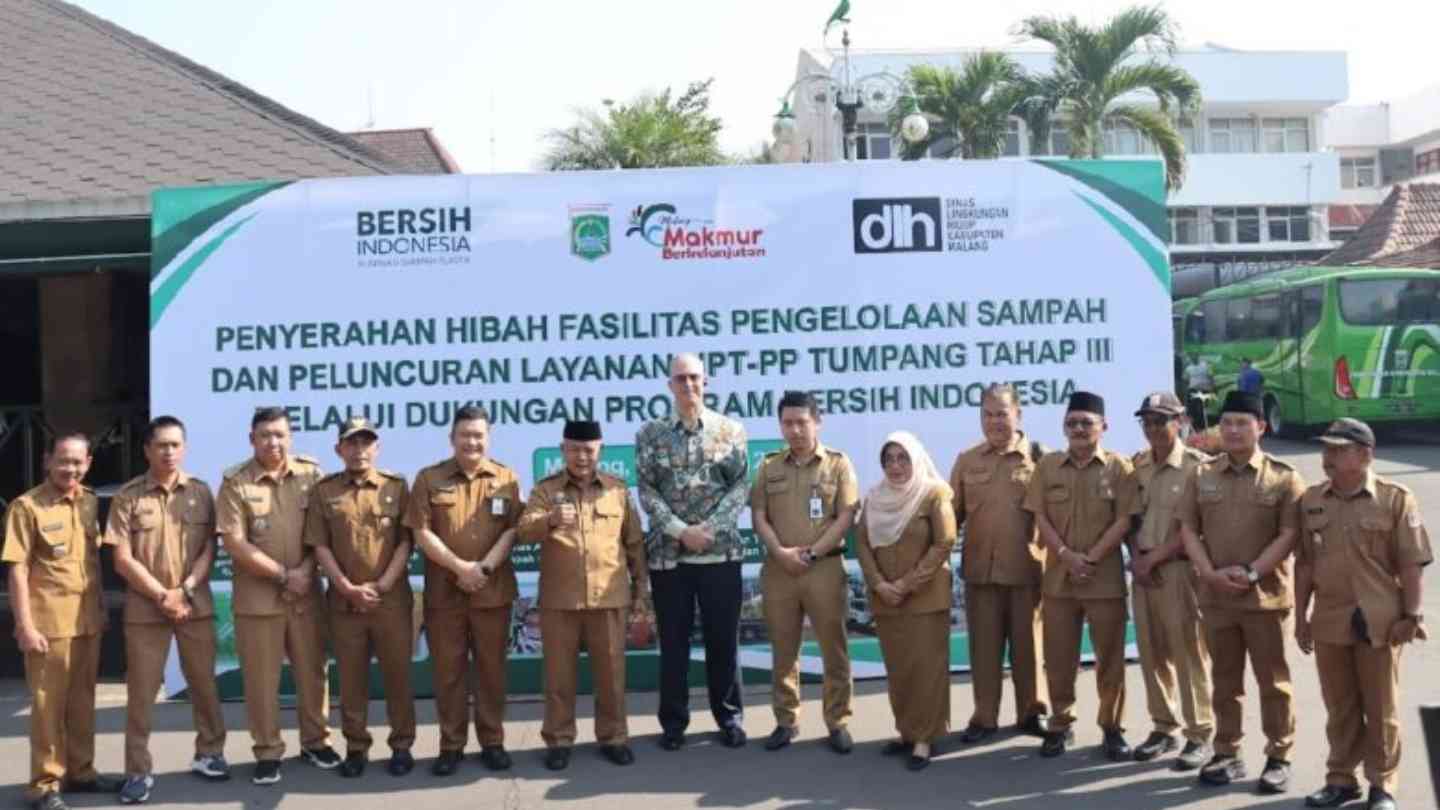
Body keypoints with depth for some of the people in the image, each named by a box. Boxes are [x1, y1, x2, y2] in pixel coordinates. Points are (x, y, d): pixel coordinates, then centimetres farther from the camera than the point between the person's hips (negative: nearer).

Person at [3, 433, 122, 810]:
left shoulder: (91, 503, 7)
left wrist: (101, 610, 13)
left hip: (88, 620, 5)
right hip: (49, 623, -5)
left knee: (82, 702, 14)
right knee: (48, 705, 3)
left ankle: (80, 771, 26)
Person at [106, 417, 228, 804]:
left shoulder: (201, 492, 3)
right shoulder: (128, 496, -4)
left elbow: (209, 549, 1)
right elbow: (123, 560, -6)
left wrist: (185, 590, -11)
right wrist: (162, 596, -11)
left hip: (196, 604, 2)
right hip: (145, 608, -2)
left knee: (204, 683, 10)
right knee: (141, 690, 3)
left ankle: (209, 752, 25)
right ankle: (138, 771, 11)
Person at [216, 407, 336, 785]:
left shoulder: (310, 474, 1)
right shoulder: (235, 483, -6)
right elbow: (235, 543, -11)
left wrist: (306, 571, -12)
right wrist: (283, 575, -13)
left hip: (306, 594, 2)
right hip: (257, 596, -2)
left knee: (312, 671, 11)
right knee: (261, 678, 5)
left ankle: (315, 741, 27)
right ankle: (267, 753, 18)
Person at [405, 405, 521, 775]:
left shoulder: (506, 479, 4)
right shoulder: (429, 478, 2)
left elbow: (512, 530, -2)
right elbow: (422, 533, -4)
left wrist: (484, 568, -14)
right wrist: (460, 567, -13)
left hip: (493, 591, 1)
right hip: (443, 592, 0)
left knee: (491, 668, 7)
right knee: (448, 670, 5)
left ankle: (492, 741, 18)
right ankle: (451, 745, 16)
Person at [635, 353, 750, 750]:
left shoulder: (730, 429, 3)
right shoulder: (650, 433, 2)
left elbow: (740, 484, -1)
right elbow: (646, 490, -3)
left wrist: (710, 528, -13)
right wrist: (680, 530, -14)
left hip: (721, 551, 0)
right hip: (667, 553, 0)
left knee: (723, 638, 7)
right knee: (673, 640, 8)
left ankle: (730, 717, 21)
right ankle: (673, 721, 19)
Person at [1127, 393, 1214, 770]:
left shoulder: (1197, 465, -8)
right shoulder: (1136, 465, 10)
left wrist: (1154, 557, -12)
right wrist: (1136, 558, -2)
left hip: (1180, 569, -6)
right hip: (1144, 569, 6)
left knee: (1189, 653, -2)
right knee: (1152, 652, 10)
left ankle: (1200, 736, 7)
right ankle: (1163, 728, 22)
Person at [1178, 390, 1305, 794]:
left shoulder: (1284, 477, -4)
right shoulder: (1202, 475, 6)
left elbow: (1289, 535, -9)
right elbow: (1188, 529, 4)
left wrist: (1251, 572, -17)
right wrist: (1210, 572, -10)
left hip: (1266, 594, -3)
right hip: (1215, 594, 3)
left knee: (1272, 680, 5)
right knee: (1224, 678, 12)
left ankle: (1278, 758, 16)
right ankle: (1227, 753, 22)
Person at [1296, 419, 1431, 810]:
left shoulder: (1395, 499, -7)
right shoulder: (1311, 500, 4)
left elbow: (1411, 564, -6)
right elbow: (1304, 563, 8)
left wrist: (1412, 615, -9)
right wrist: (1300, 616, 7)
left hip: (1379, 622, -3)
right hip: (1329, 622, 3)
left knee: (1380, 708, 9)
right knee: (1339, 707, 14)